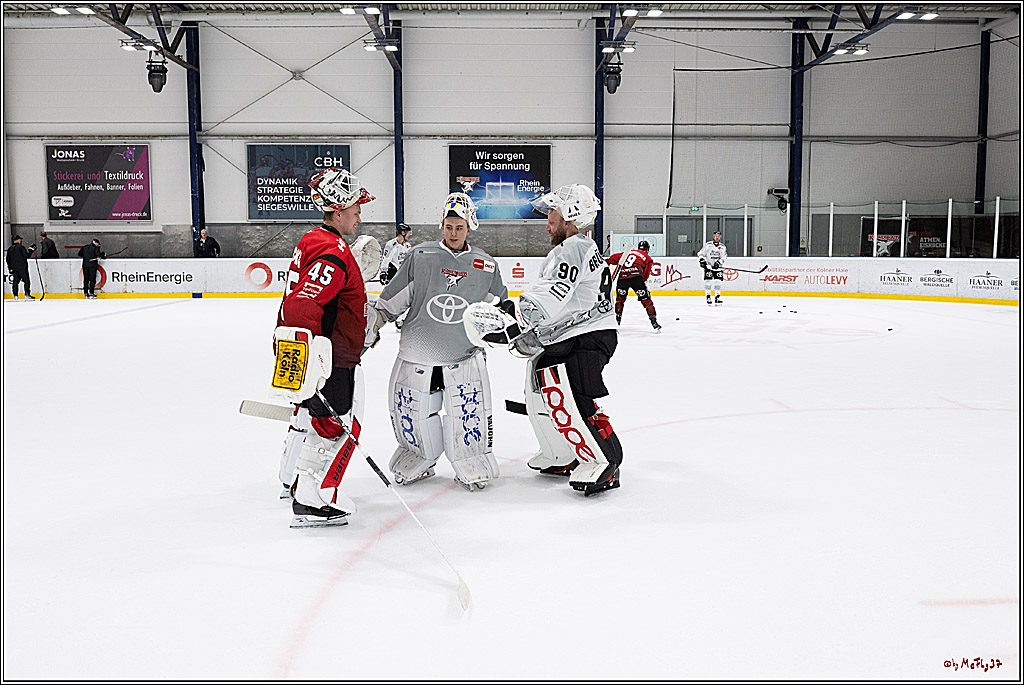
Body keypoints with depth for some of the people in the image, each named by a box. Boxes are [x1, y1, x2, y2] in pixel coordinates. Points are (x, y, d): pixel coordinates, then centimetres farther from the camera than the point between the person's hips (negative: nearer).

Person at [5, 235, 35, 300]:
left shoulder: (10, 249, 12)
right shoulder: (21, 247, -8)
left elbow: (8, 259, 14)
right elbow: (26, 255, -15)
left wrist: (10, 268, 20)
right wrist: (30, 251, 0)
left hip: (14, 268, 6)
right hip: (22, 268, -6)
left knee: (15, 281, 10)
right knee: (26, 281, -3)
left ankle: (15, 295, 7)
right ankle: (27, 295, -9)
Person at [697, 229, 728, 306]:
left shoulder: (722, 246, 3)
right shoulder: (707, 245, -2)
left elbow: (723, 257, -4)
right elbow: (700, 253, 2)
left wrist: (719, 262, -21)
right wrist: (702, 261, -13)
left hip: (718, 267, 2)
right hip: (708, 266, -2)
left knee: (719, 281, -4)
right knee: (708, 281, -11)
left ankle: (717, 297, 10)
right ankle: (708, 297, -2)